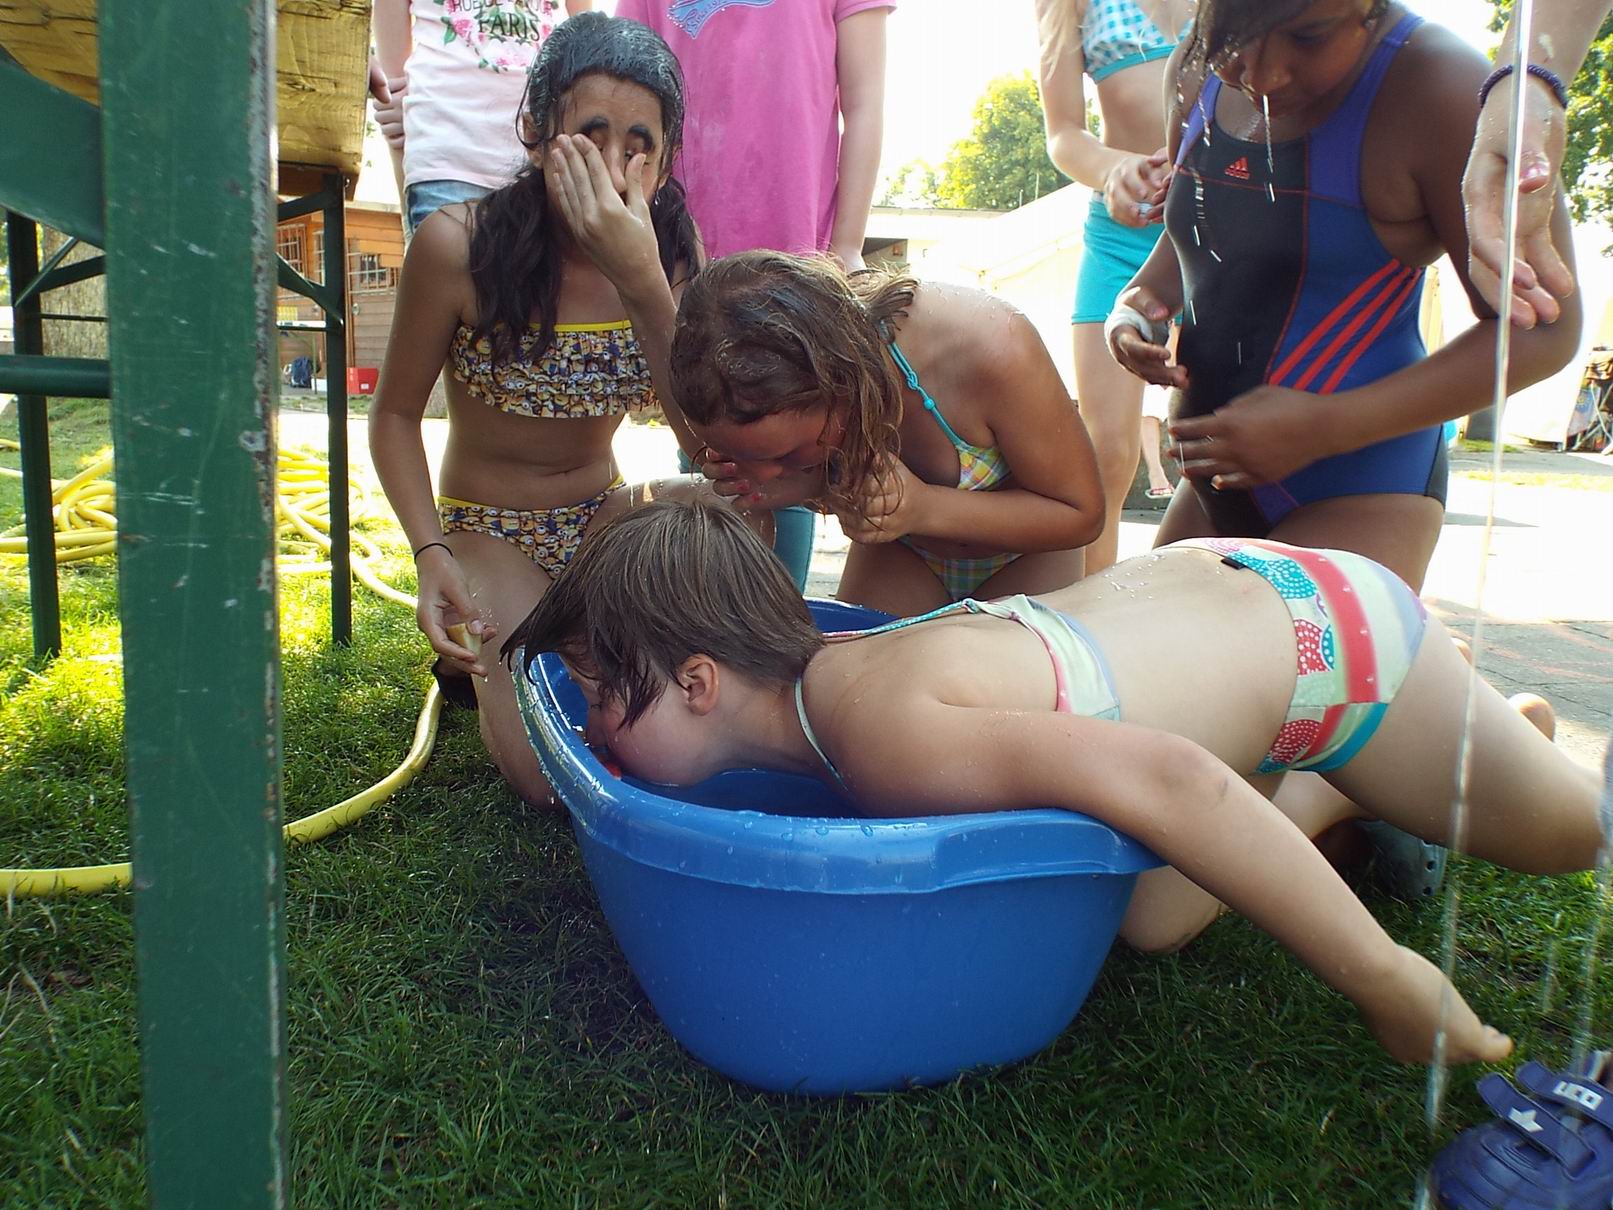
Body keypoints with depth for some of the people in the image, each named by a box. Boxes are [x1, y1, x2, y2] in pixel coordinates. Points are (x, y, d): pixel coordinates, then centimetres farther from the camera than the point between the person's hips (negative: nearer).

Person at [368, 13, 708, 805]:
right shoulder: (460, 244, -20)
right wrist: (431, 553, -23)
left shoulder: (672, 249, -10)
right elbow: (396, 415, -8)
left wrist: (641, 280, -34)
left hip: (603, 516, 4)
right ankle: (477, 653, 14)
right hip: (490, 532, -4)